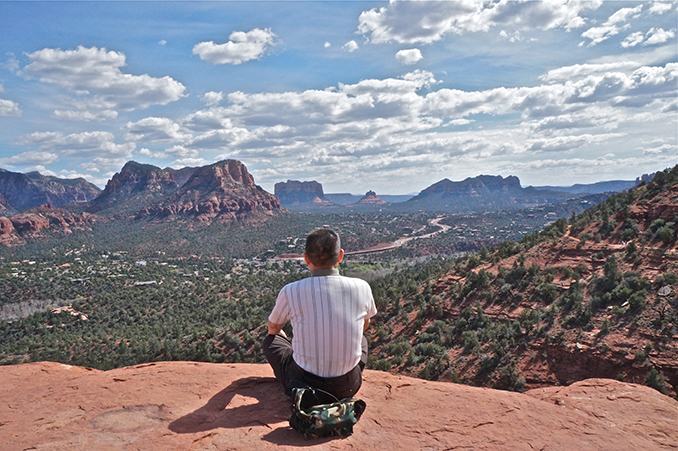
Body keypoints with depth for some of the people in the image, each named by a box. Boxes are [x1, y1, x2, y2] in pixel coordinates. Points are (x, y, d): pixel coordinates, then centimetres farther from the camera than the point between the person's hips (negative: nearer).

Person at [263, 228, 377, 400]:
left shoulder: (290, 292, -14)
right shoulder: (361, 288, -10)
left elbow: (273, 328, 8)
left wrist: (283, 337, 33)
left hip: (303, 382, -2)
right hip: (348, 387, 2)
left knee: (271, 340, 25)